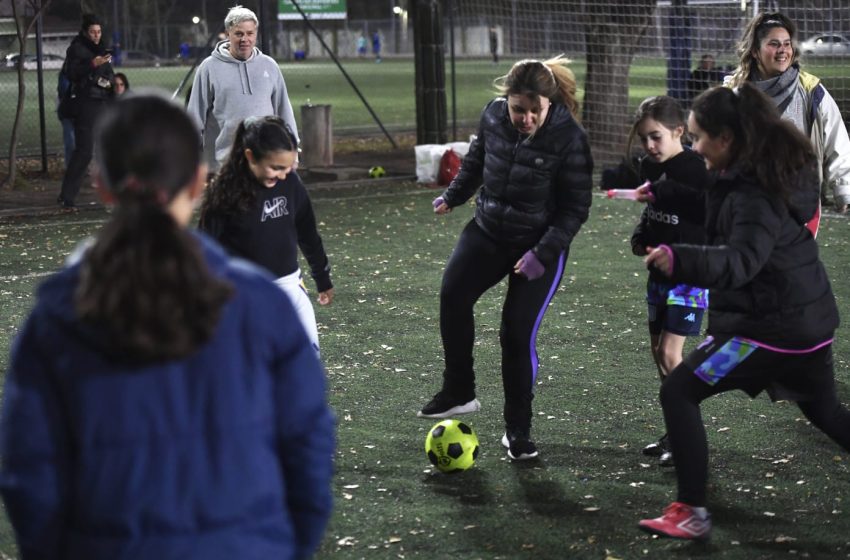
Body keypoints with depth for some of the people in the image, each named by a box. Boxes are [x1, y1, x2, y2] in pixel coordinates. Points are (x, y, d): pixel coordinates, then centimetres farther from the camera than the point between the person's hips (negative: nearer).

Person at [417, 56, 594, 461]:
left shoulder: (568, 138, -20)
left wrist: (542, 253, -22)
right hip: (488, 230, 4)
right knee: (453, 293, -21)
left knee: (518, 334, -7)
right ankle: (458, 393, -5)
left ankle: (517, 430, 11)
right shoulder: (493, 116, -8)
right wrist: (453, 196, 26)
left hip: (540, 245, -4)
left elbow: (575, 208, -15)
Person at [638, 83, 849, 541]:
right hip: (809, 319, 10)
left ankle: (690, 514, -3)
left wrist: (681, 260, -51)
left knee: (678, 392, -3)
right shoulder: (776, 171, 6)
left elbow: (742, 260, -36)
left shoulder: (753, 192, -23)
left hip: (768, 325, -10)